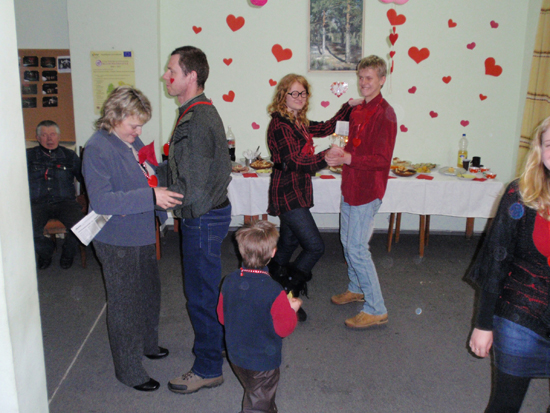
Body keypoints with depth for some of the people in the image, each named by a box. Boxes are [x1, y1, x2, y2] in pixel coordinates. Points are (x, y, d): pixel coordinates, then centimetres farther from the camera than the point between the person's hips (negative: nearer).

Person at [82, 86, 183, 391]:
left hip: (142, 235, 9)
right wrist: (151, 196, -33)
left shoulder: (133, 141, 5)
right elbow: (101, 201, -29)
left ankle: (147, 344, 47)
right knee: (125, 304, 4)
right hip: (117, 242, -9)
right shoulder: (97, 149, -20)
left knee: (150, 294, 23)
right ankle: (129, 369, 22)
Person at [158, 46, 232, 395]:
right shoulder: (203, 112, 10)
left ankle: (208, 369, 19)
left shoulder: (195, 123, -24)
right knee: (208, 289, 23)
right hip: (211, 212, 10)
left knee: (201, 294, 3)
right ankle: (215, 342, 42)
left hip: (203, 219, -10)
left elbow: (193, 191, -25)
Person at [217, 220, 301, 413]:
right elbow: (284, 329, -19)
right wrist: (292, 309, -2)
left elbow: (222, 317, 2)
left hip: (236, 356, 6)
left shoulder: (229, 281, -11)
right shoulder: (274, 292, -28)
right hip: (264, 361, -6)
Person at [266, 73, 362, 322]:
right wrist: (325, 157, -30)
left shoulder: (299, 123, 11)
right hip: (287, 195, -9)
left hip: (297, 194, 9)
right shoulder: (280, 125, -16)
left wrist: (349, 106, 21)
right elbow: (292, 162, -23)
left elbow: (325, 128, 24)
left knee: (288, 245, 17)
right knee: (315, 247, -10)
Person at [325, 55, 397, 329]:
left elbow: (381, 159, -21)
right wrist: (340, 155, 0)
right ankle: (356, 289, 40)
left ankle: (376, 310, 4)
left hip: (367, 189, -9)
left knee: (357, 249, -8)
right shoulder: (358, 111, 11)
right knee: (347, 242, 20)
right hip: (350, 186, 9)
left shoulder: (384, 114, -16)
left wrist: (346, 158, -25)